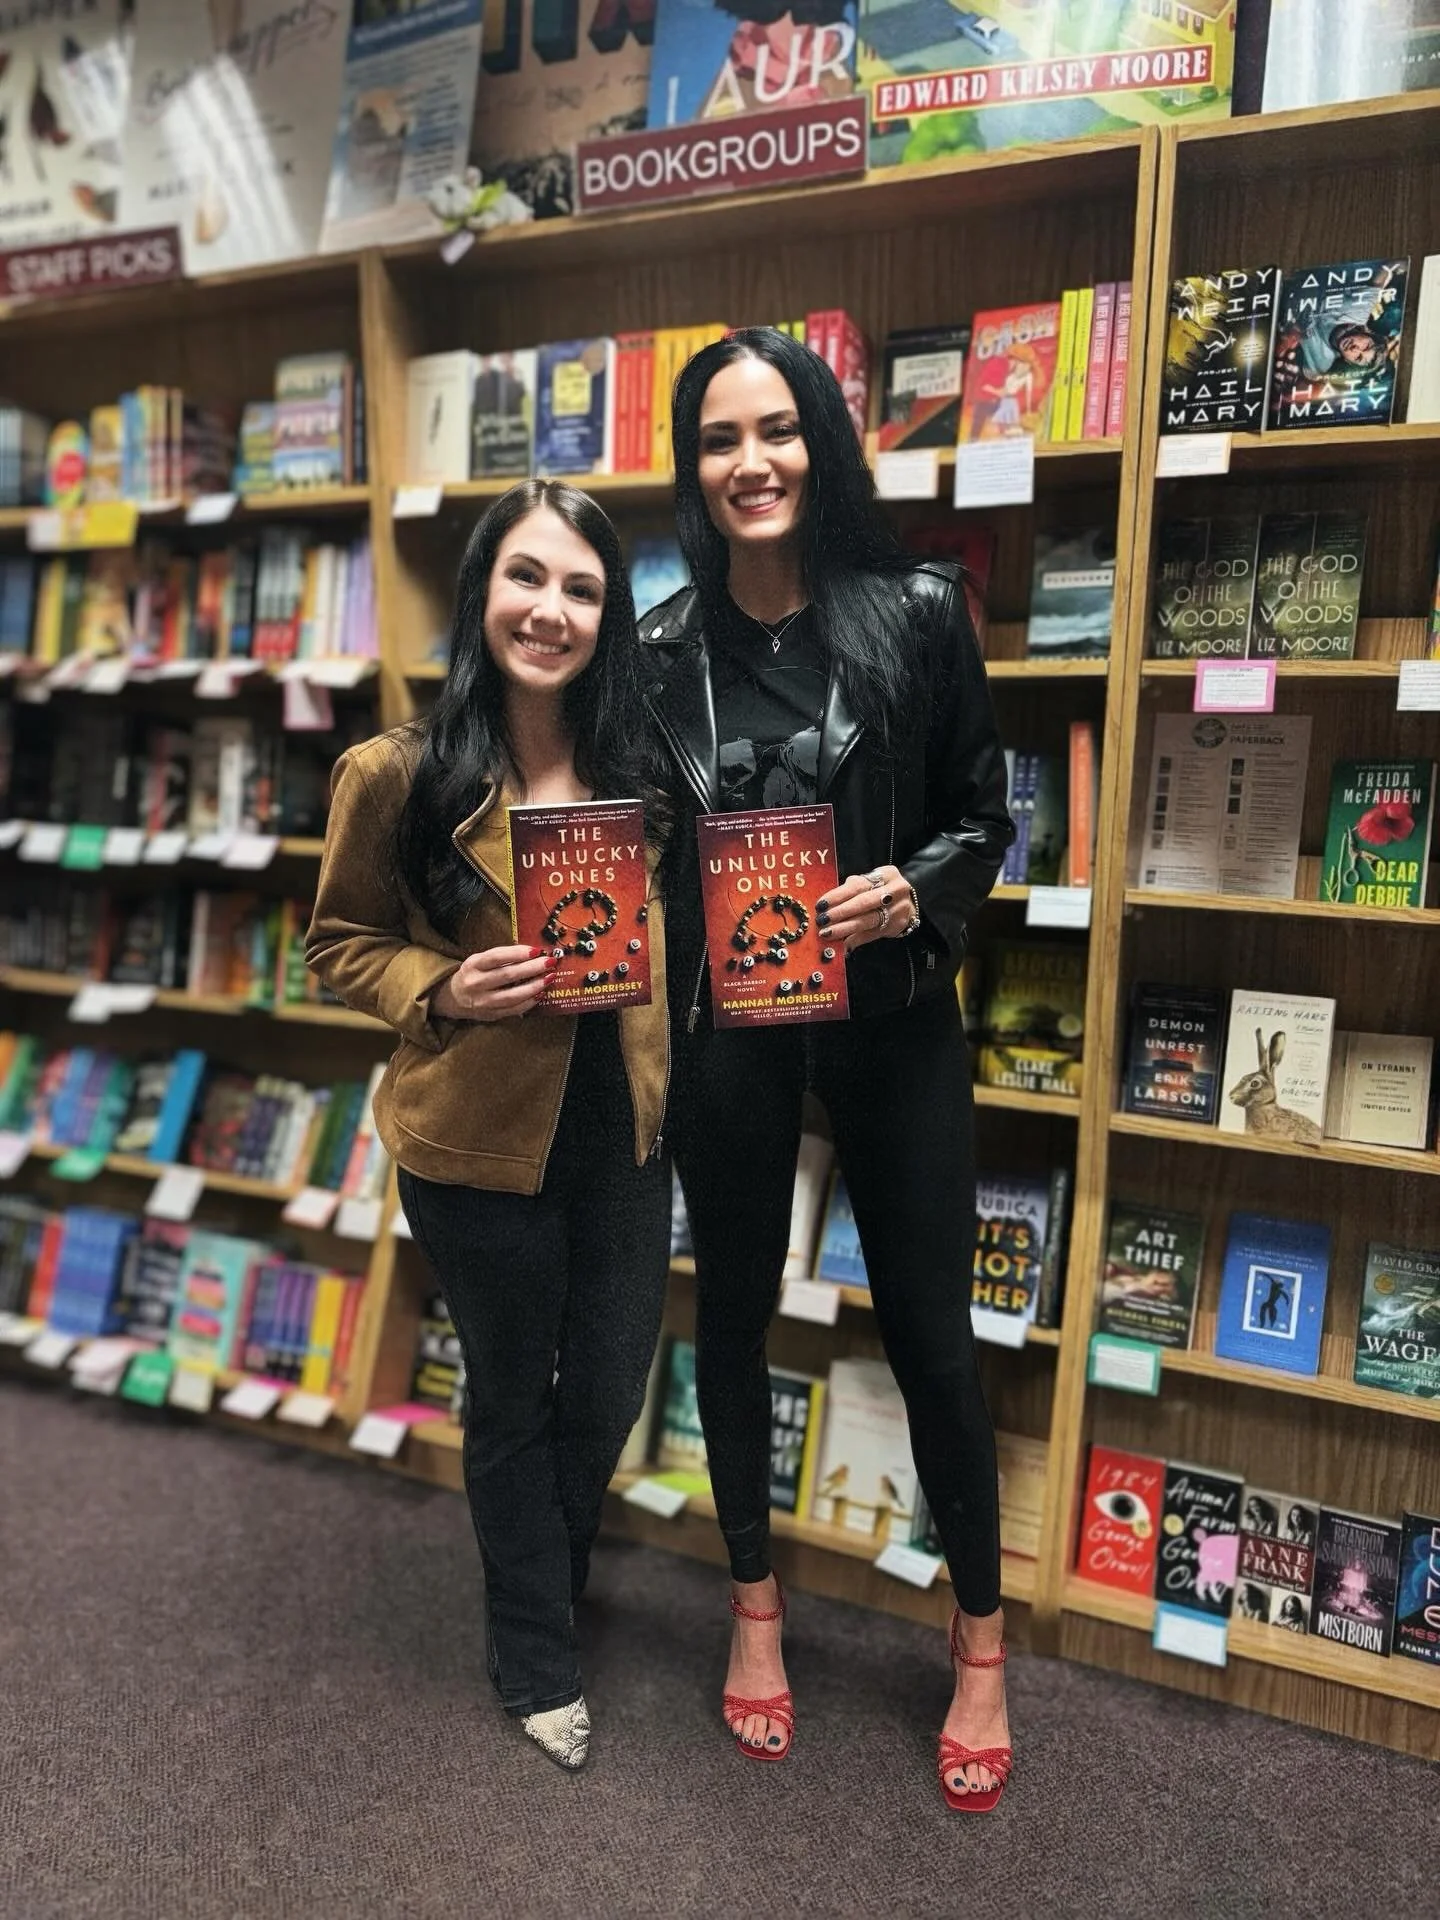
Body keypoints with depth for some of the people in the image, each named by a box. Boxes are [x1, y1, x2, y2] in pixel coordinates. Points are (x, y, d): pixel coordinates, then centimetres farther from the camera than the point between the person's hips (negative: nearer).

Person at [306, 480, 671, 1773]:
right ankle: (534, 1656, 43)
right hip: (480, 1143, -3)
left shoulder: (639, 770, -3)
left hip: (622, 1129, 4)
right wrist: (445, 991, -20)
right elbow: (342, 946, -2)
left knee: (609, 1395, 20)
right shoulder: (398, 776, -13)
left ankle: (550, 1580, 53)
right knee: (513, 1401, 17)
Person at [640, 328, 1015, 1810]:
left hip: (889, 1017, -1)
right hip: (724, 1028, 2)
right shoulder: (665, 646, -1)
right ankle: (754, 1600, 39)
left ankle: (980, 1639, 31)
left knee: (928, 1331, 7)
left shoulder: (917, 613, -6)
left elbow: (984, 817, 1)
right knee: (733, 1313, 15)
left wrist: (917, 893, -19)